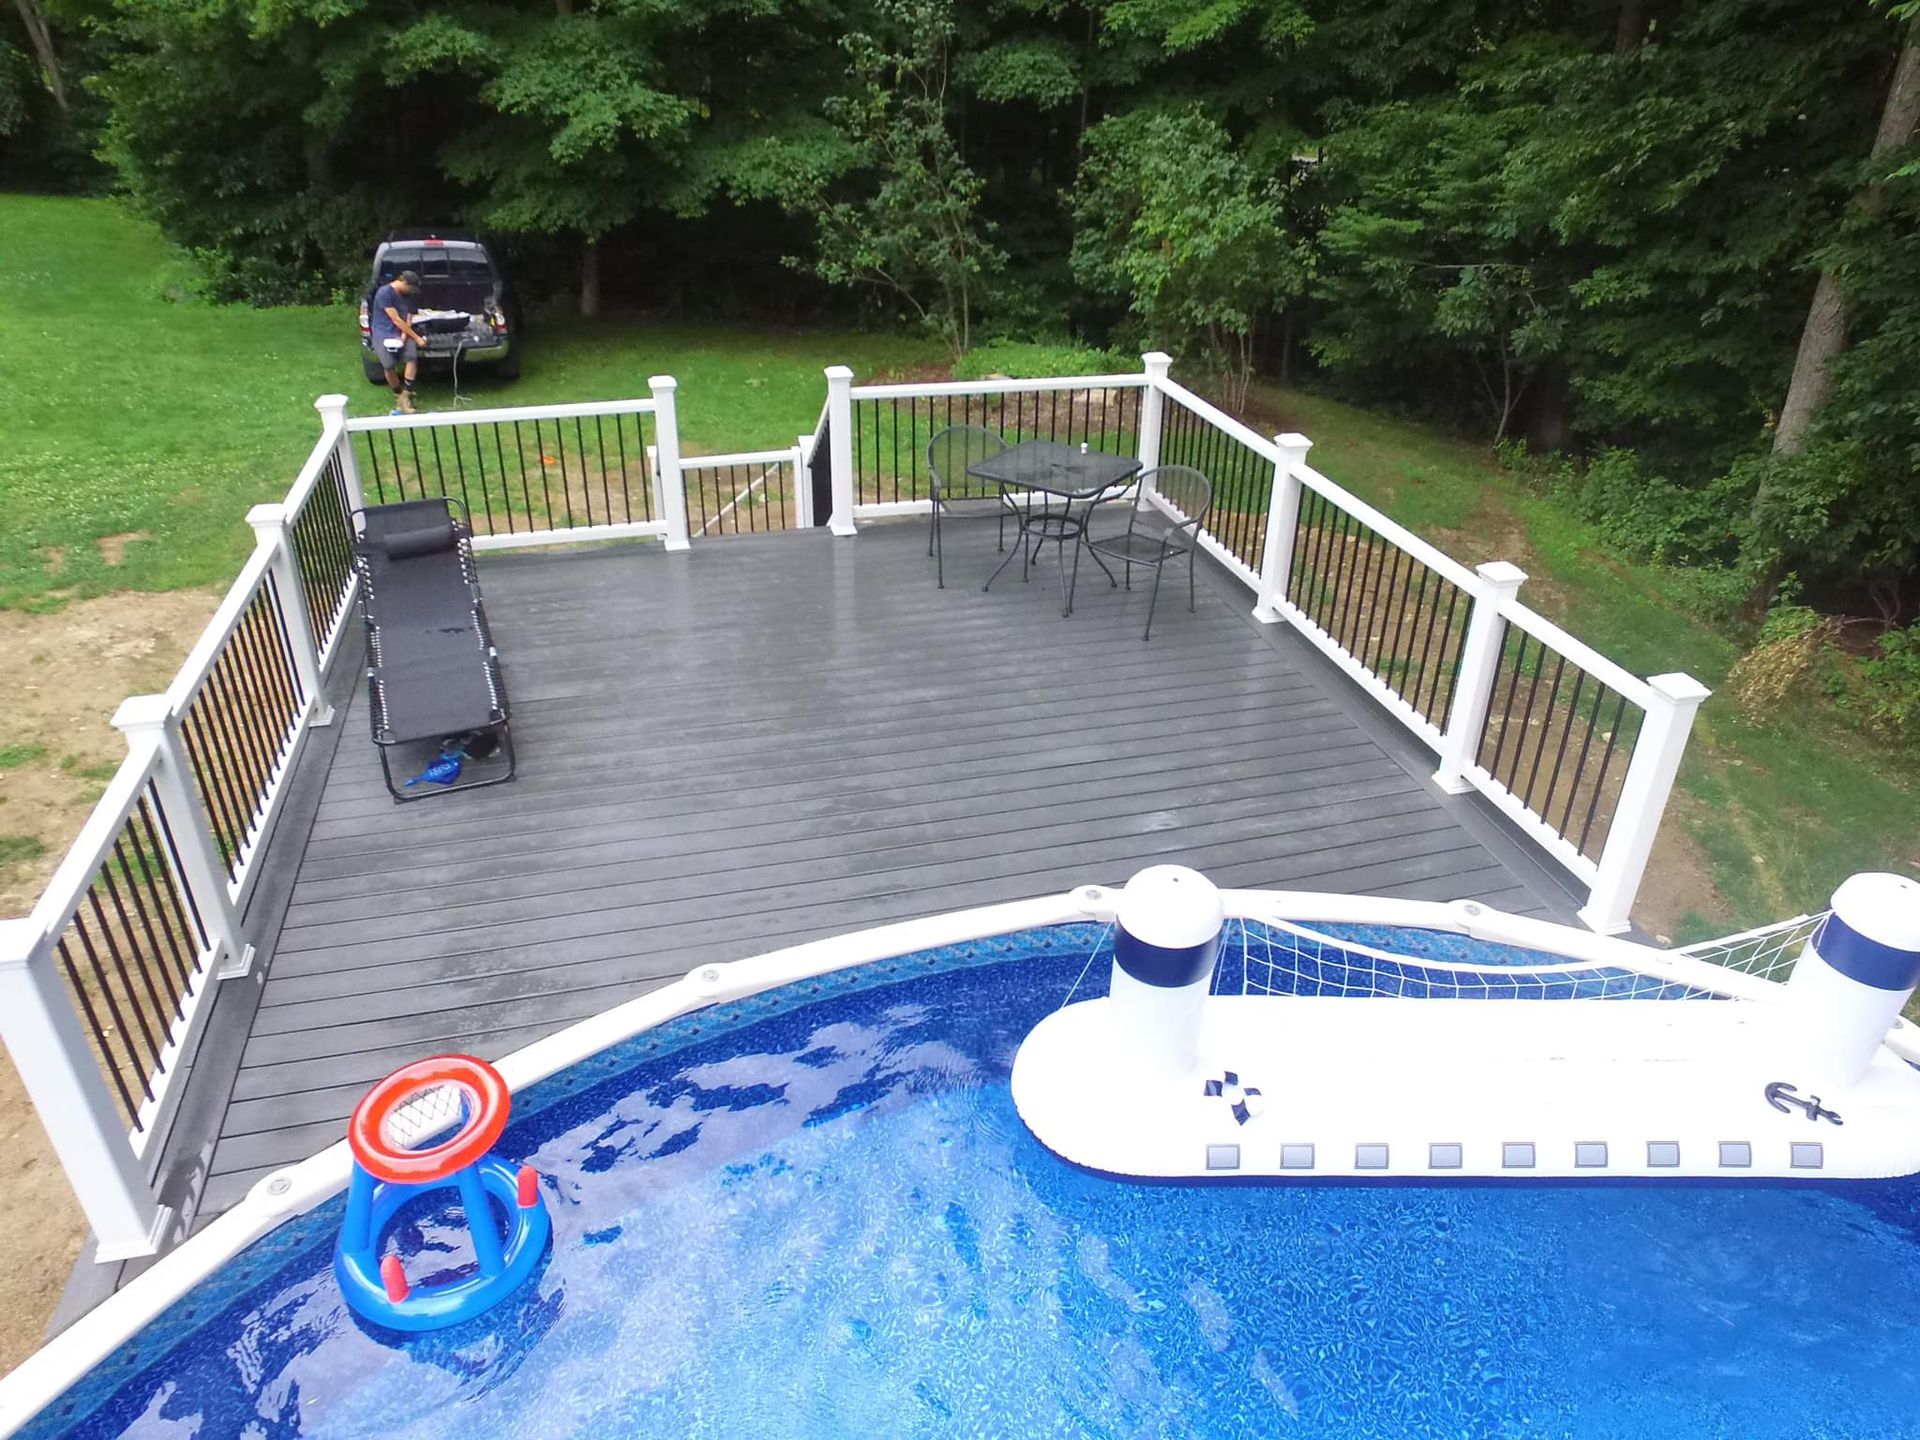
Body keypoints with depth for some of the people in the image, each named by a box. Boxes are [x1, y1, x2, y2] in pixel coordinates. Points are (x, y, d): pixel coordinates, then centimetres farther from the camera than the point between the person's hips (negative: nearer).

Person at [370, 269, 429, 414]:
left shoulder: (407, 296, 9)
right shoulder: (384, 293, -12)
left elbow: (408, 319, 6)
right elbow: (396, 320, -14)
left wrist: (404, 336, -14)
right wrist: (417, 338, -13)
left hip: (403, 333, 5)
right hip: (383, 333, -5)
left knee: (412, 357, -23)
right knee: (389, 365, -21)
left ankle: (406, 396, -18)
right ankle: (398, 396, 4)